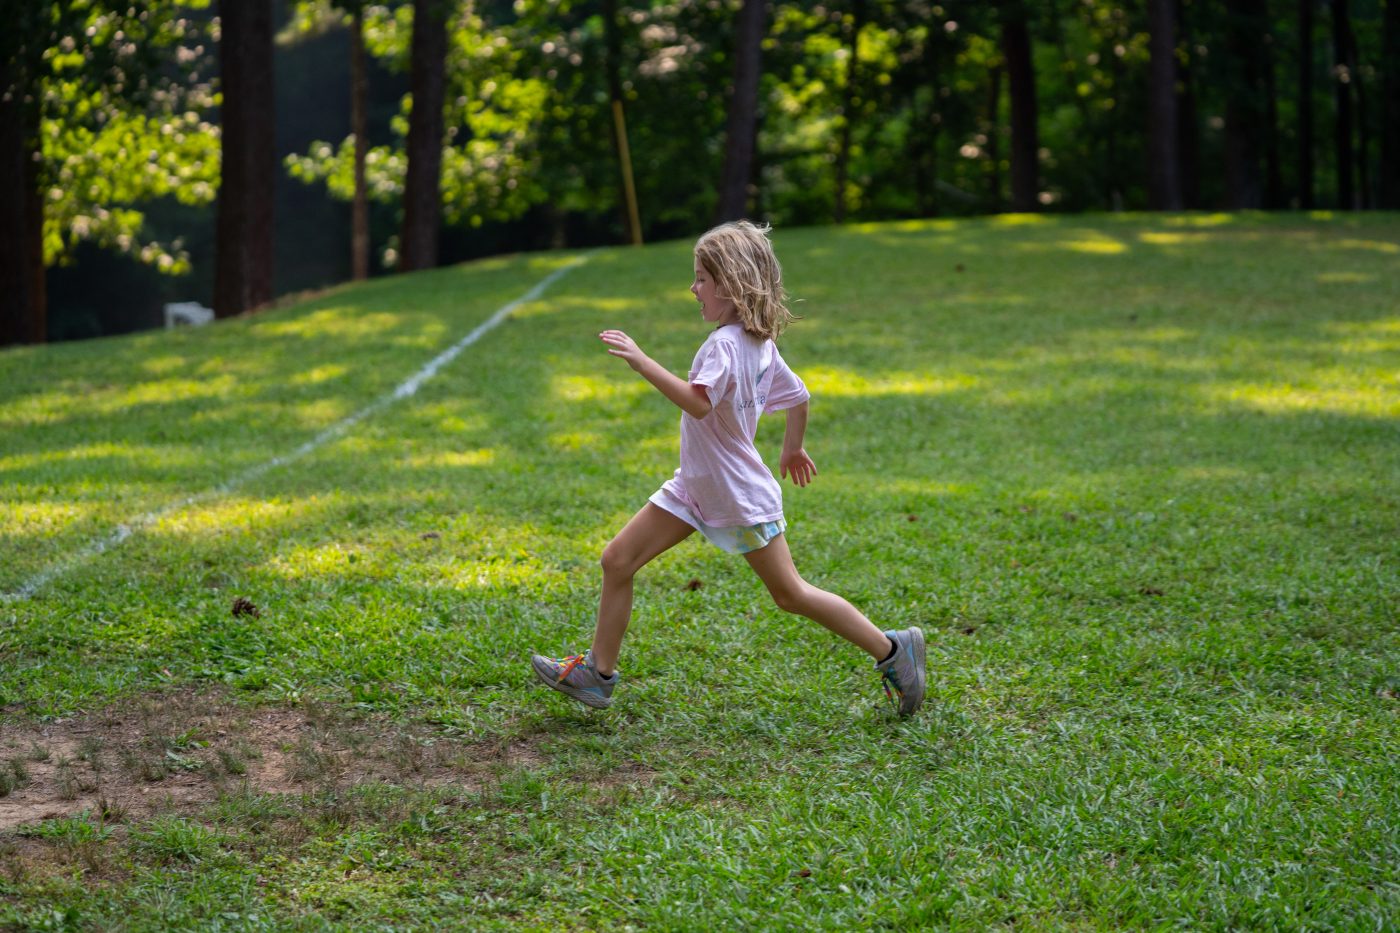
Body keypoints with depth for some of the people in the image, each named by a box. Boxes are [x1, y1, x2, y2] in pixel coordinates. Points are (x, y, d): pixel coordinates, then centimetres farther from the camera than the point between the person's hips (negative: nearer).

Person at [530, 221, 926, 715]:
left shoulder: (725, 345, -23)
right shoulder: (759, 343, 5)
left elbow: (699, 402, -40)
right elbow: (797, 395, 17)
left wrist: (643, 363, -40)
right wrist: (793, 449, 32)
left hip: (740, 497, -10)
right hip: (696, 488, 10)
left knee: (790, 594, 2)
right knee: (617, 559, 3)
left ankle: (892, 649, 16)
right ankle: (597, 674, 10)